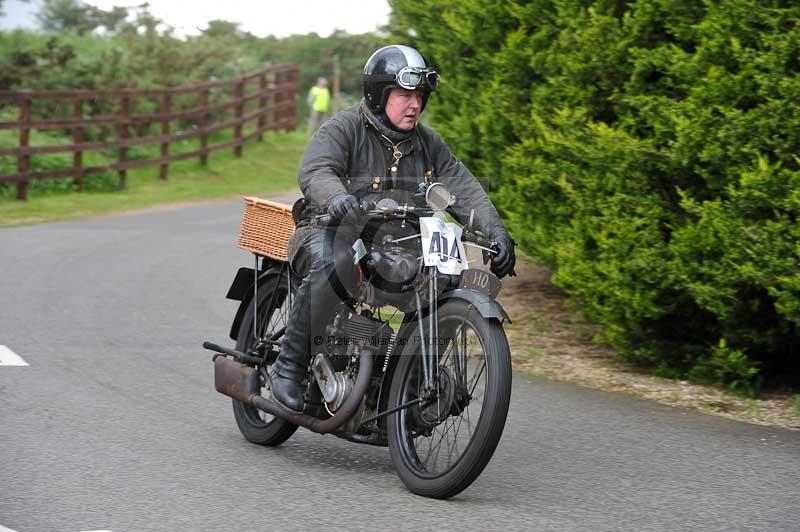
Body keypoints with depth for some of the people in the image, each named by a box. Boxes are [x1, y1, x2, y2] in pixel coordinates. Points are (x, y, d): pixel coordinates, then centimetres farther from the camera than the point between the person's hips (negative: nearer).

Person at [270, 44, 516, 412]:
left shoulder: (427, 143, 13)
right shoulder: (343, 129, -5)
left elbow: (463, 188, 4)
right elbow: (314, 172, -23)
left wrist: (495, 231, -14)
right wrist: (336, 197, -47)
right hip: (333, 232, -6)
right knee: (331, 266, -40)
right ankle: (289, 365, -27)